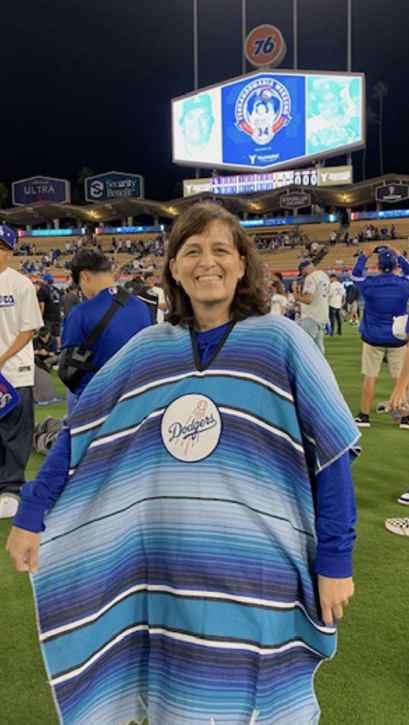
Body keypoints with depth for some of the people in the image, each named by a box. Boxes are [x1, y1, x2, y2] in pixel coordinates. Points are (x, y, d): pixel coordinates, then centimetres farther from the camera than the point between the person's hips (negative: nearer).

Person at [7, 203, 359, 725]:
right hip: (168, 573, 3)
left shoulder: (279, 340, -5)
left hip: (257, 573, -2)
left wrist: (335, 560, -8)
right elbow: (79, 433, 6)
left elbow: (329, 453, -5)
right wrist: (30, 517, 4)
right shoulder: (147, 349, 3)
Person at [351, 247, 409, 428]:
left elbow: (355, 274, 12)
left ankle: (364, 416, 10)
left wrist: (364, 256, 17)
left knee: (369, 377, 6)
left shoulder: (369, 284, -9)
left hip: (373, 338, 0)